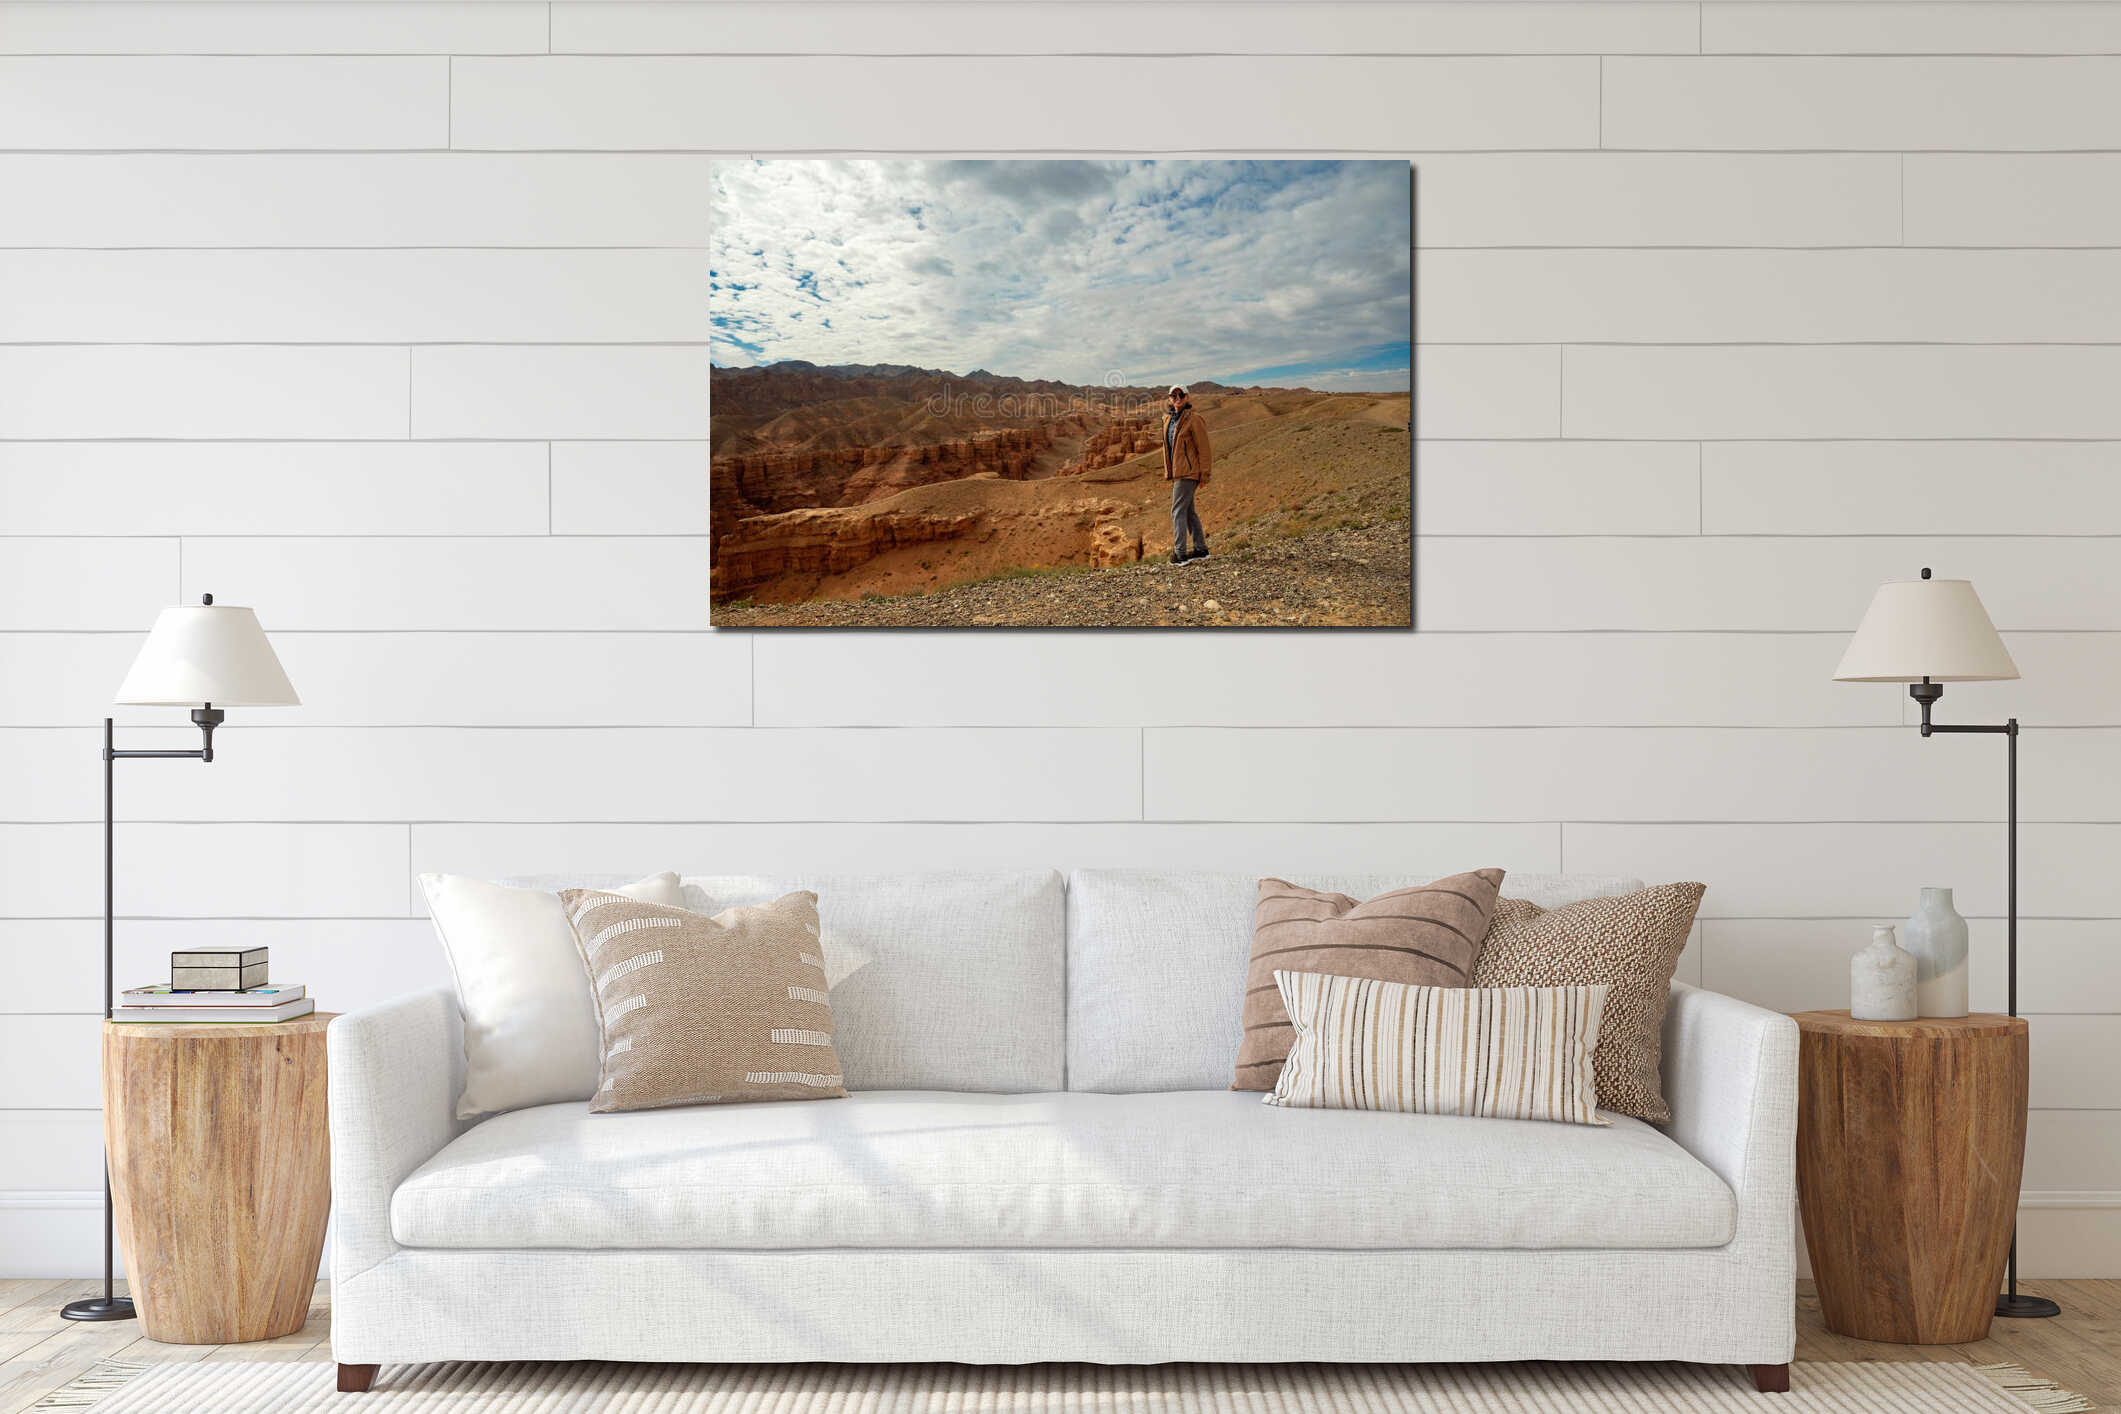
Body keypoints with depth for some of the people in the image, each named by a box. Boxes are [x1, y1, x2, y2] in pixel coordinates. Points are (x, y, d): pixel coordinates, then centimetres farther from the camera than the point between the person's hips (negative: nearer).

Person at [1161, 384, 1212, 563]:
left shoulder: (1193, 419, -12)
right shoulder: (1168, 419, 12)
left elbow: (1203, 447, -12)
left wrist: (1204, 474, -14)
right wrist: (1169, 472, 19)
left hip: (1188, 471, -9)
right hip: (1177, 472, 9)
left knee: (1178, 511, -12)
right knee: (1188, 511, 15)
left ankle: (1179, 553, -12)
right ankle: (1201, 549, 24)